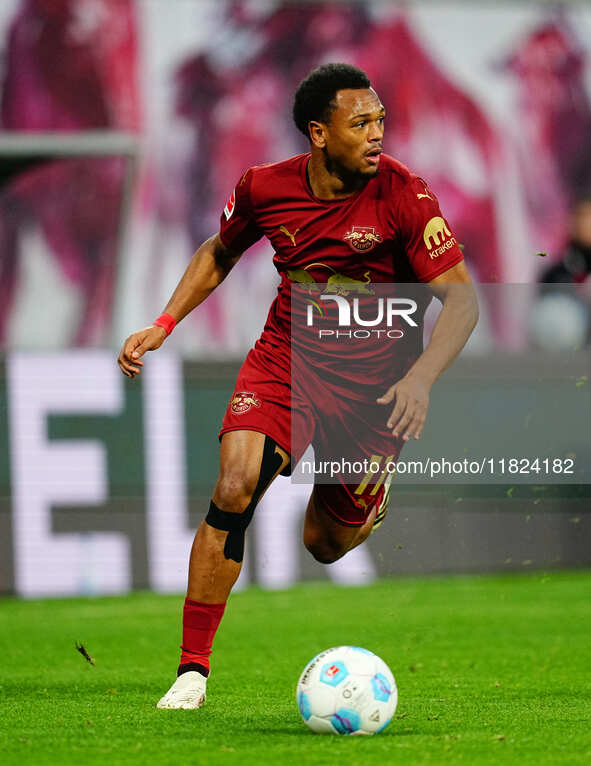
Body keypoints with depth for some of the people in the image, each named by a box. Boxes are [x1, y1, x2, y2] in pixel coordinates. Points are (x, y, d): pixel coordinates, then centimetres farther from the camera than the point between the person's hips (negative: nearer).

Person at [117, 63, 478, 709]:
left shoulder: (403, 195, -19)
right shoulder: (265, 188, -9)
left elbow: (461, 297, -18)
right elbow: (219, 253, 12)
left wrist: (421, 377, -33)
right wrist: (161, 327, 4)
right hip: (283, 358, 1)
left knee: (325, 546, 7)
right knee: (234, 491, -22)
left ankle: (367, 503, 47)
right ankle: (192, 671, -12)